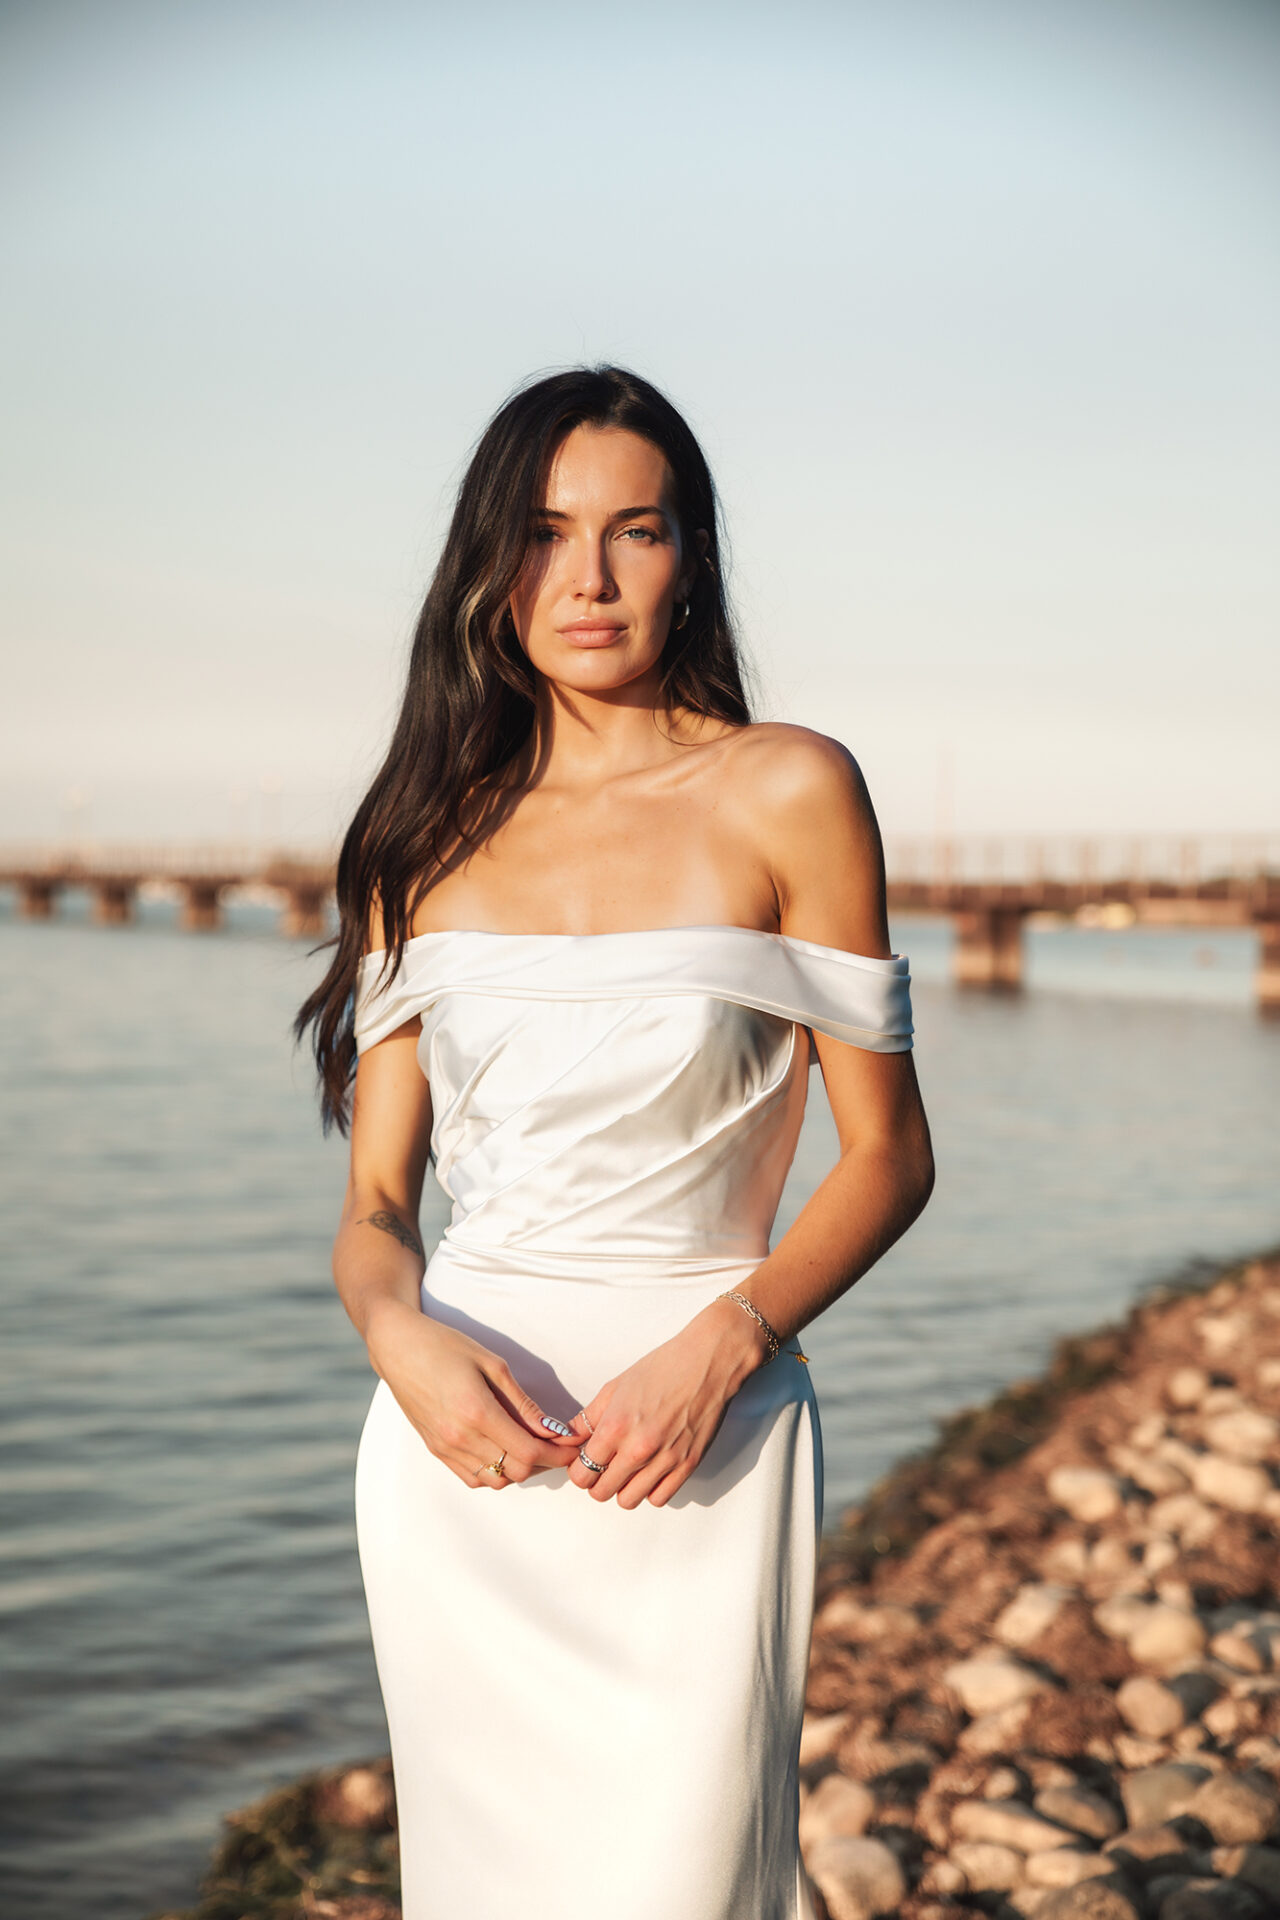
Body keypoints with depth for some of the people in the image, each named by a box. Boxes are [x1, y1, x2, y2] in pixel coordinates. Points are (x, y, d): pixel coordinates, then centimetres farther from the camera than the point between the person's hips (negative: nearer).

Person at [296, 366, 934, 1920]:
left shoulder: (786, 792, -3)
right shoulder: (431, 836, 7)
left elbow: (887, 1154, -1)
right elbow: (375, 1202, 7)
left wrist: (726, 1341, -16)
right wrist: (400, 1332, -15)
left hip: (703, 1443, -3)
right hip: (463, 1443, 3)